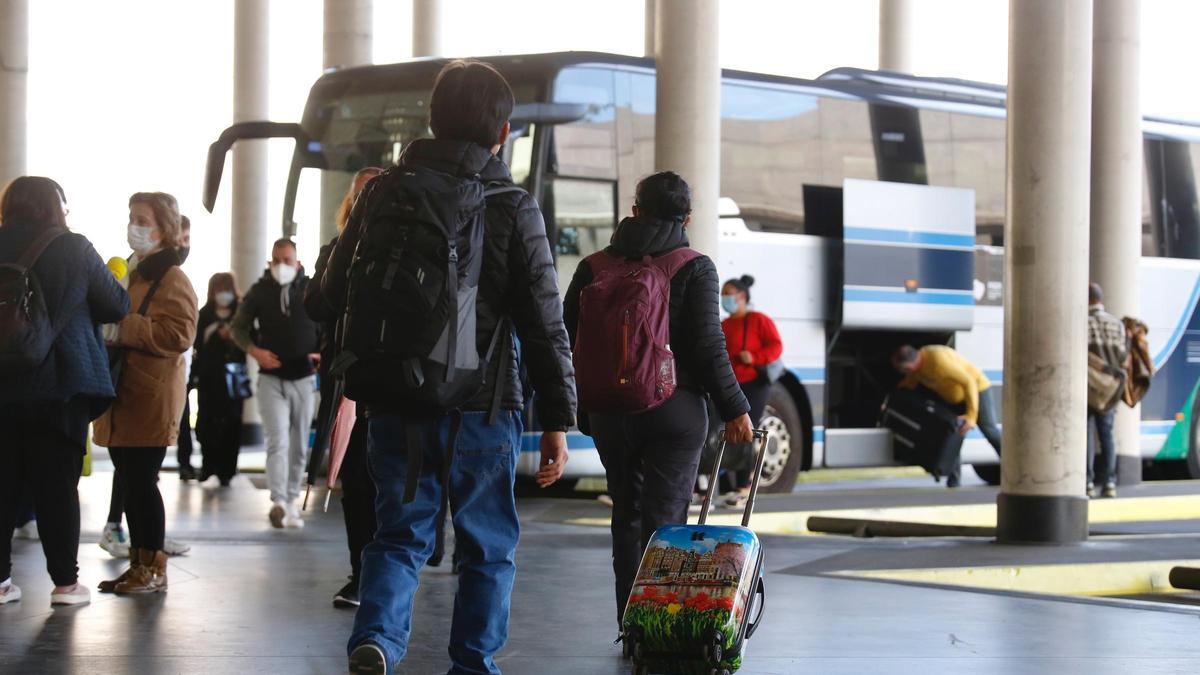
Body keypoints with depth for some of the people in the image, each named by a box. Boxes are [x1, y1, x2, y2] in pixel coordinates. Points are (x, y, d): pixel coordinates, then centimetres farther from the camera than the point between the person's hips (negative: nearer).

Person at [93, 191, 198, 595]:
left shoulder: (172, 280, -9)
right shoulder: (135, 274, 20)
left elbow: (178, 335, -21)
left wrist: (124, 328, -20)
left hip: (151, 402, -9)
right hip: (124, 398, 9)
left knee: (142, 482, -7)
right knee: (130, 483, 10)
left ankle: (154, 569, 0)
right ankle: (139, 565, 17)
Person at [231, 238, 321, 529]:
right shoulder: (259, 291, 3)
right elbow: (239, 326, 9)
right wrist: (254, 350, -9)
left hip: (304, 378, 1)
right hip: (272, 377, -1)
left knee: (299, 445, 9)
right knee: (277, 441, -15)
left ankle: (292, 500, 21)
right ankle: (279, 502, -23)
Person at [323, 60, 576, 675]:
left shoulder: (383, 193, 3)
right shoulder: (513, 208, -7)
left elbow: (334, 294, 10)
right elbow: (544, 326, -7)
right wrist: (557, 421, -1)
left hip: (394, 405, 3)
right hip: (482, 410, -2)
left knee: (400, 534, 11)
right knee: (487, 546, 12)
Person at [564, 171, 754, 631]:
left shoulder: (594, 267, 6)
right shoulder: (695, 268, -4)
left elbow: (568, 338, 7)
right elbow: (707, 347, -10)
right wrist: (734, 409, -2)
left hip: (608, 412, 4)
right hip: (674, 411, -3)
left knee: (626, 514, 15)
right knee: (665, 519, -1)